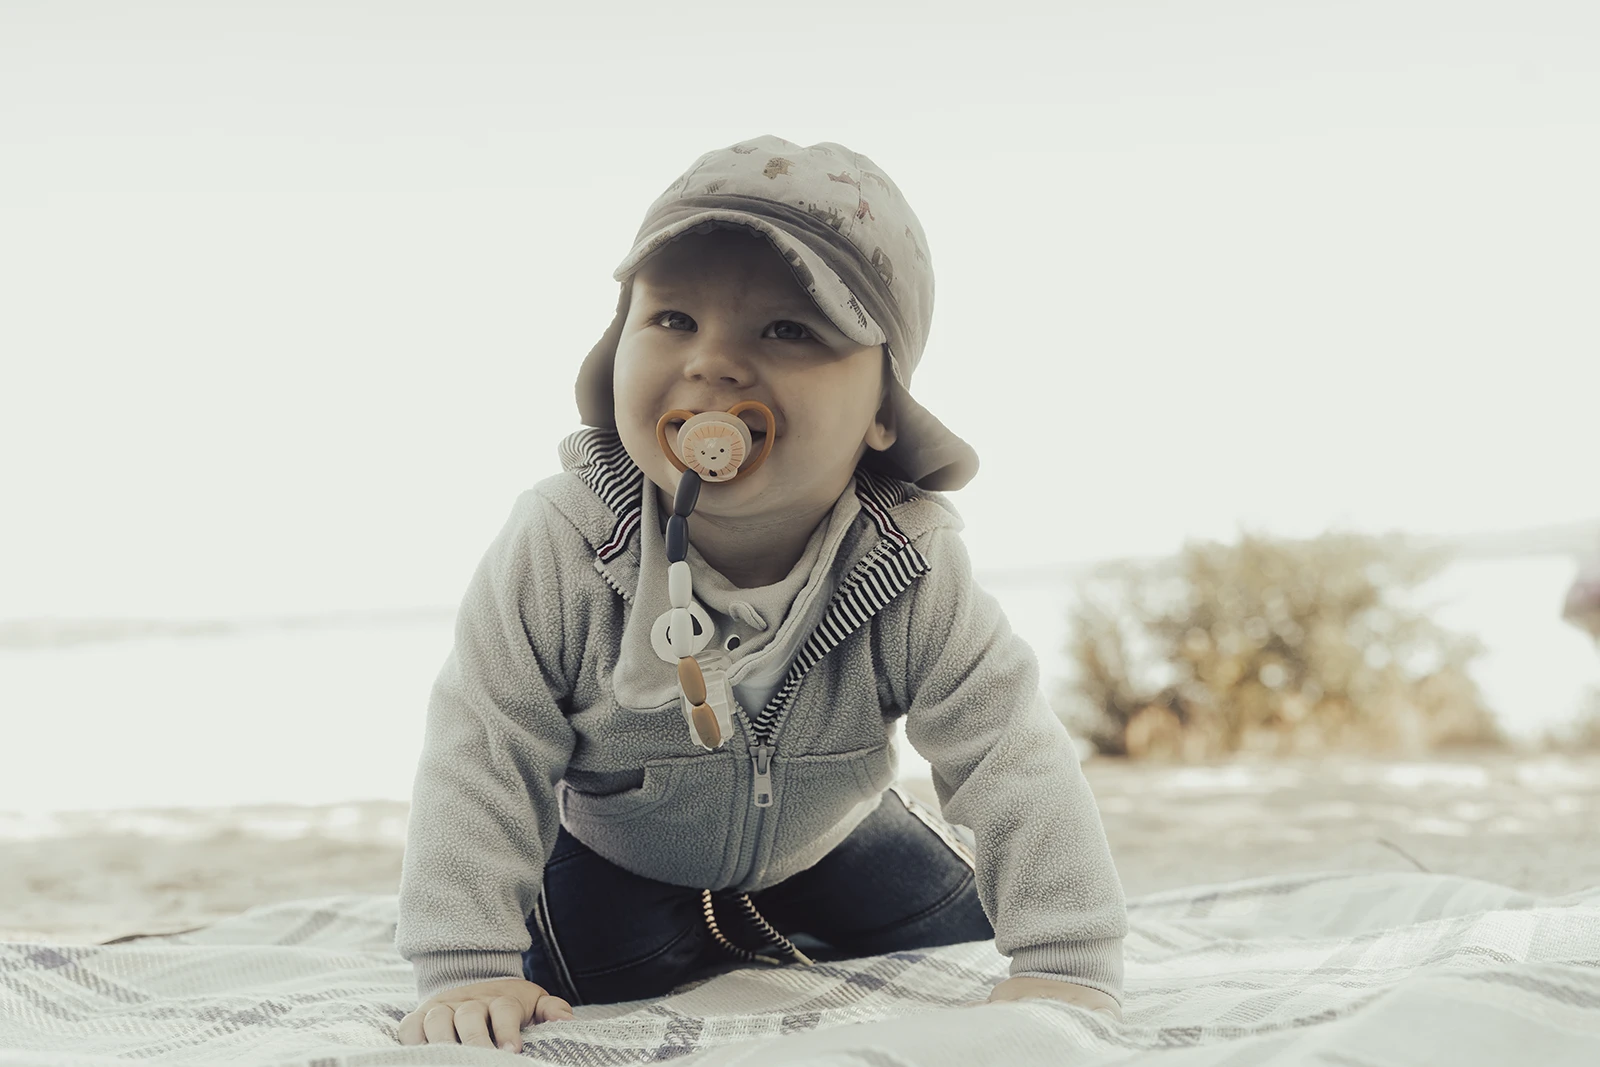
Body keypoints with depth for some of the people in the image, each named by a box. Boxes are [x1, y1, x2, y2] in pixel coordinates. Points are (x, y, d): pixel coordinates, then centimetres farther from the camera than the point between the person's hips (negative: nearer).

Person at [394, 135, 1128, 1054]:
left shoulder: (918, 576, -33)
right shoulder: (557, 549, -34)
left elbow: (1017, 765, -28)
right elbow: (482, 760, -28)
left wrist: (1069, 970, -37)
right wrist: (466, 971, -34)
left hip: (828, 841, 1)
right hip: (615, 861, -1)